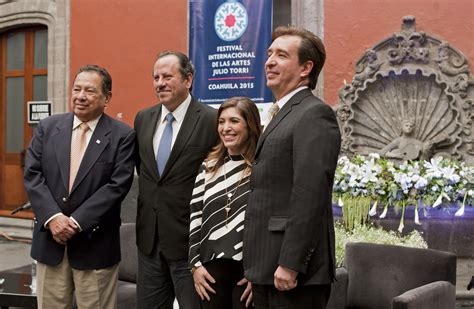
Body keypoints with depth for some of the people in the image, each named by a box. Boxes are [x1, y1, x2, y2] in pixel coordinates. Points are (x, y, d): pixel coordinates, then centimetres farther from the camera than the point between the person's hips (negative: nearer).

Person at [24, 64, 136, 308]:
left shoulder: (122, 135, -4)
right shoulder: (47, 127, 6)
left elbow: (117, 185, -12)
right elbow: (32, 175, 1)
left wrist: (76, 222, -16)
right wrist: (53, 217, -13)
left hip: (95, 244, -3)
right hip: (50, 240, 3)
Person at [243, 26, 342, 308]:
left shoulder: (315, 114, -12)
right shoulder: (282, 115, 17)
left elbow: (310, 195, -20)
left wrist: (290, 264, -22)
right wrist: (257, 270, 15)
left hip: (294, 272, -9)